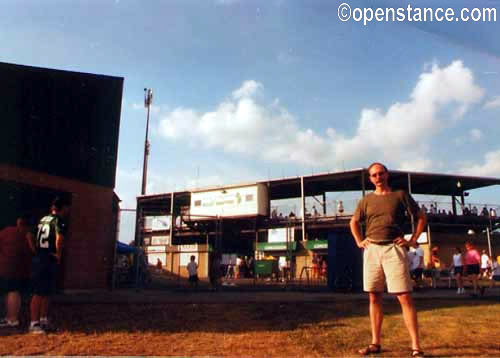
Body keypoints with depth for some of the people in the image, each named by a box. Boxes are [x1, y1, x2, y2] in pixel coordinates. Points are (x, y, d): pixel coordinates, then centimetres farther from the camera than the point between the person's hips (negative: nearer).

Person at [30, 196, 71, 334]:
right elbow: (59, 239, -29)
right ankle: (34, 324, 4)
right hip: (49, 260, -9)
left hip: (38, 258, 9)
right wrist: (59, 255, -16)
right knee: (39, 293, -2)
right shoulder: (59, 221, -13)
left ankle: (43, 321, 25)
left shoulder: (43, 219, 13)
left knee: (47, 293, 17)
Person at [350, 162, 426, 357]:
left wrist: (412, 240, 1)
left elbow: (421, 217, 10)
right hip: (371, 250, 3)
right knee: (374, 297, 7)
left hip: (394, 249, -3)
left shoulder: (400, 195, 5)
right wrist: (359, 241, 12)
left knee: (405, 297, -8)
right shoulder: (366, 200, 12)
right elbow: (354, 222, 25)